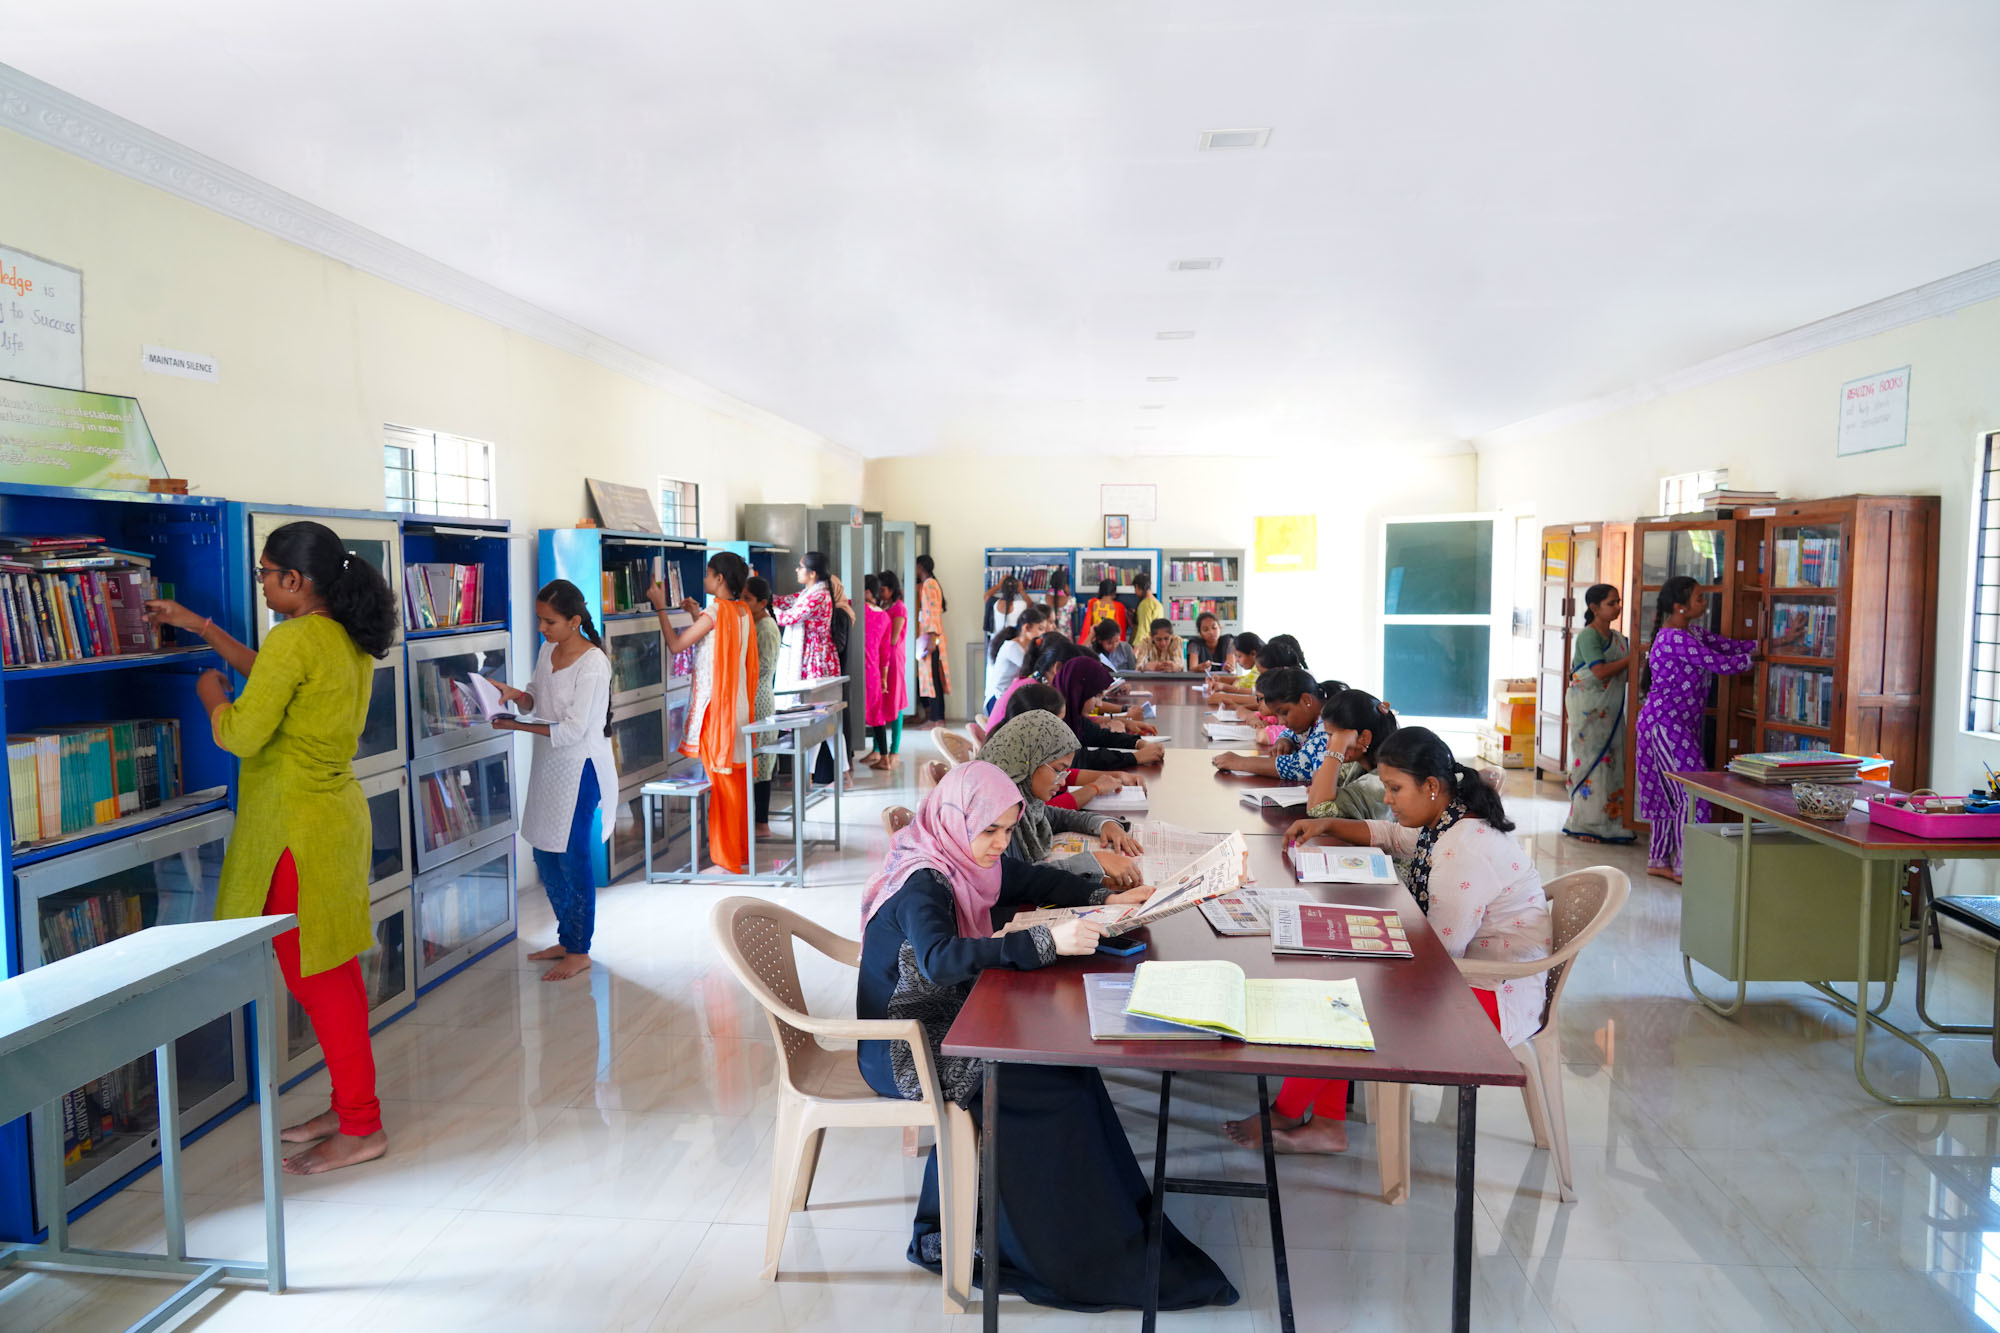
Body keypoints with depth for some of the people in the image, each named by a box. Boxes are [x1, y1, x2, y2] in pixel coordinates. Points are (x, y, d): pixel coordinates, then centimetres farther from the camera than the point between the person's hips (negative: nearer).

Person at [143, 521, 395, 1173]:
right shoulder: (350, 640, 9)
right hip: (338, 811, 9)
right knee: (332, 971, 17)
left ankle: (361, 1127, 9)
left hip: (297, 827, -9)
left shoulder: (295, 638, -19)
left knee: (314, 974, 0)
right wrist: (200, 627, 29)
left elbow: (243, 733, -19)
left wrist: (212, 695, 2)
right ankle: (348, 1105, 28)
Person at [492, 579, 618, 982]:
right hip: (550, 766, 8)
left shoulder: (593, 664, -20)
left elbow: (572, 729, -22)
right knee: (546, 857, 15)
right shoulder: (548, 650, 5)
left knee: (574, 861, 1)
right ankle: (565, 939, 31)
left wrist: (516, 725, -22)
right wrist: (514, 694, -8)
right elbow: (535, 698, 14)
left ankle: (579, 951, 15)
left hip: (581, 770, -8)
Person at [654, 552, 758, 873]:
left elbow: (676, 645, -14)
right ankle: (741, 847, 23)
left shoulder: (715, 611, -15)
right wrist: (698, 614, 23)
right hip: (737, 703, 8)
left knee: (720, 778, -2)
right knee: (737, 776, 14)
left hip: (714, 705, -8)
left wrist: (660, 607, -6)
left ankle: (726, 856, 4)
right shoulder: (742, 611, 9)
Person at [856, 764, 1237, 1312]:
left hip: (943, 1024, 8)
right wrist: (1045, 942, -44)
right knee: (1053, 1090, -18)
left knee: (1068, 1060, -11)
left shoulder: (967, 860, 3)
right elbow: (941, 958, -40)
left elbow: (1035, 880, 18)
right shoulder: (922, 883, -23)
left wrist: (1106, 900, 4)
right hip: (901, 1051, -8)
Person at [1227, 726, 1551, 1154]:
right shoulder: (1443, 825, 5)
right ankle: (1327, 1123, -1)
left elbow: (1441, 953, -23)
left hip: (1501, 1000, -10)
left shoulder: (1467, 849, -26)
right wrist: (1327, 826, 9)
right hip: (1468, 971, 10)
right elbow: (1387, 835, 26)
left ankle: (1284, 1115, 7)